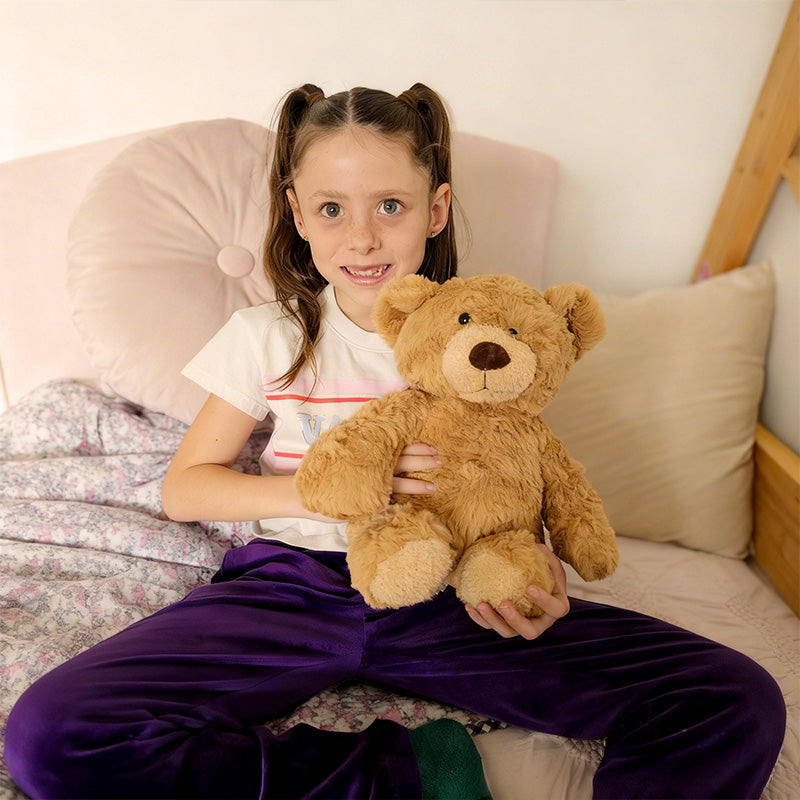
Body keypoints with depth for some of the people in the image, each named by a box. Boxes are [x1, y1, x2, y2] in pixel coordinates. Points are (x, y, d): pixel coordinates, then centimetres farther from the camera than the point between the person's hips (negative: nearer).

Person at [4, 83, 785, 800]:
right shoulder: (269, 337, 0)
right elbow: (183, 487, 4)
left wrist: (538, 574, -14)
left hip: (445, 601, 0)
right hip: (295, 589, 1)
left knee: (740, 705, -14)